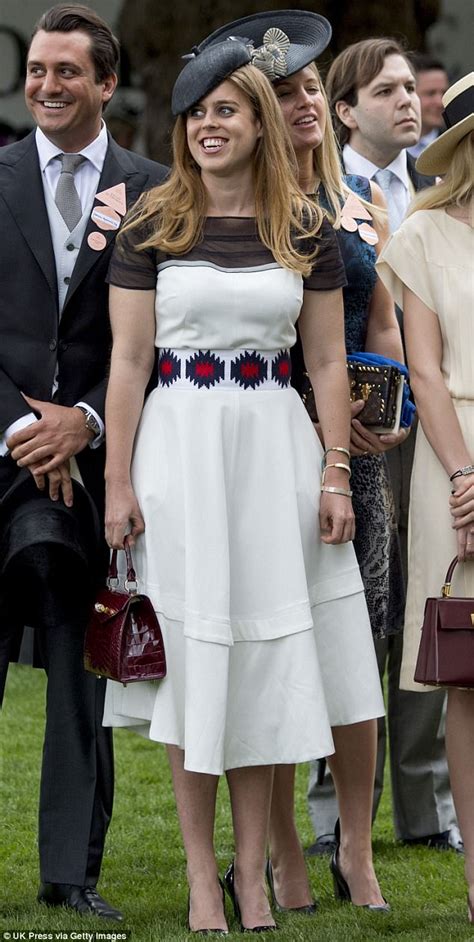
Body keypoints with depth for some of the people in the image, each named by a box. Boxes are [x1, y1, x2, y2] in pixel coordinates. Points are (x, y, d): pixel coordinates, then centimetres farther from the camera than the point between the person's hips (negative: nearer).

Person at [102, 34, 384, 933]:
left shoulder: (305, 229, 4)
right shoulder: (153, 226, 0)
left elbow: (327, 360, 6)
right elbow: (128, 360, 0)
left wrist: (336, 474, 0)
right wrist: (118, 482, -5)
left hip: (274, 443, 1)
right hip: (180, 443, -1)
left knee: (265, 657, 2)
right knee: (190, 653, 1)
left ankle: (252, 868, 10)